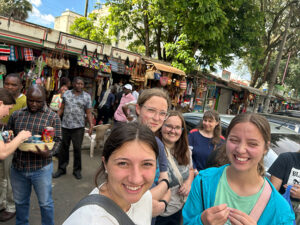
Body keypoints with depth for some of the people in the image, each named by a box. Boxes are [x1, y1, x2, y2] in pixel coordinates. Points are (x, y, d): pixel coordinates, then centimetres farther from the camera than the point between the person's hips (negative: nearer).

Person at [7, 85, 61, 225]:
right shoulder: (16, 115, 4)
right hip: (17, 167, 4)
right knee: (20, 201, 22)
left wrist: (48, 153, -27)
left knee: (45, 203, 11)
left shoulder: (53, 117, -6)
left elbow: (57, 140, -8)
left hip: (41, 169, -3)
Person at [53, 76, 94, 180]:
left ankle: (77, 170, 19)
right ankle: (61, 168, 26)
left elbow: (88, 113, -1)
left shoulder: (87, 96, 1)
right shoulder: (66, 94, 6)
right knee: (63, 148, 11)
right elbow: (61, 109, 10)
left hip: (78, 127, -2)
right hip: (65, 126, 2)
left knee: (77, 149, 4)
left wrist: (91, 125, -10)